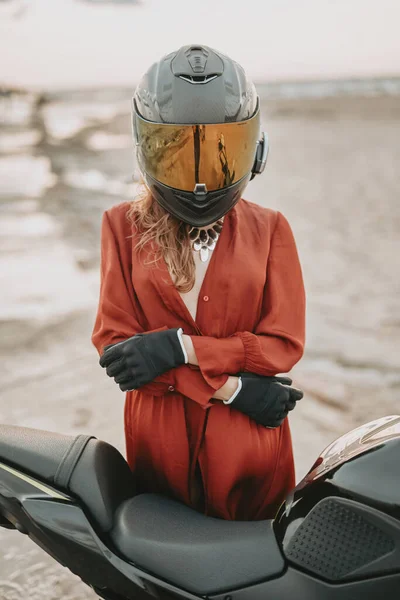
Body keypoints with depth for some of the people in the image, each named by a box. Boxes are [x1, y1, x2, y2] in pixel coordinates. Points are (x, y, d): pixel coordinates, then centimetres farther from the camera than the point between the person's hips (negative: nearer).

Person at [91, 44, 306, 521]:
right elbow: (113, 344, -9)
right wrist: (231, 388, -16)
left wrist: (179, 346, -21)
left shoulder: (269, 229, -2)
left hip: (250, 444, 0)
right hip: (159, 439, 0)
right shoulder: (124, 225, -2)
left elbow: (285, 343, -9)